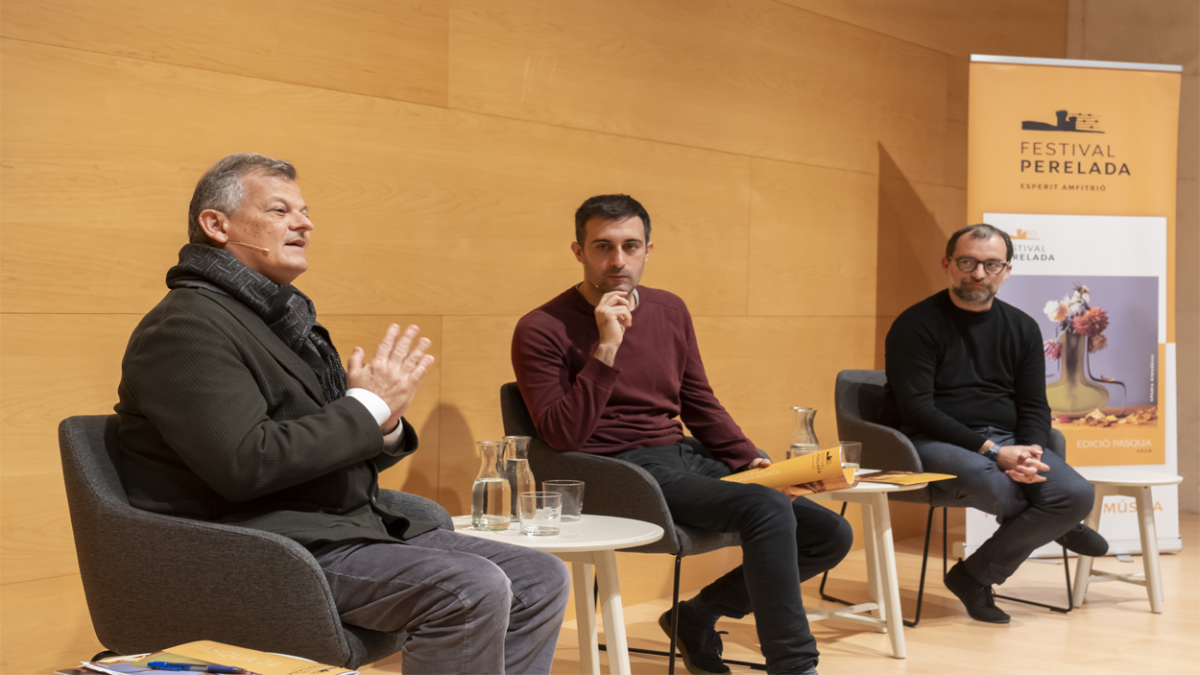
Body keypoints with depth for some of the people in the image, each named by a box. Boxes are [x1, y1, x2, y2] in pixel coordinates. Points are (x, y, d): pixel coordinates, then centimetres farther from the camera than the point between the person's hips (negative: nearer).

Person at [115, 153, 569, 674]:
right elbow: (246, 465, -23)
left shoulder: (286, 317, 19)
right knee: (473, 588, -28)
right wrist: (367, 407, -13)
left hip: (352, 529, 10)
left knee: (541, 579, 0)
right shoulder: (185, 326, -10)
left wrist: (386, 426, -2)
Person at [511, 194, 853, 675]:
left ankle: (697, 617, 12)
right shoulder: (543, 329, -6)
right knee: (767, 509, -29)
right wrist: (606, 349, -21)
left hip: (685, 459, 8)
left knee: (830, 534, -2)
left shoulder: (669, 311, 14)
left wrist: (751, 460, 5)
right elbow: (562, 436, -14)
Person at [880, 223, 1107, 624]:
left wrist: (1030, 452, -14)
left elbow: (1034, 407, 11)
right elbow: (916, 409, -15)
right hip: (932, 441, -5)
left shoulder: (1022, 328, 11)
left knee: (1077, 496, -19)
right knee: (986, 480, -37)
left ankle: (976, 575, -5)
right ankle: (1053, 526, 2)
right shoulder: (916, 325, -7)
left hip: (1005, 440, 5)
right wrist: (992, 450, -22)